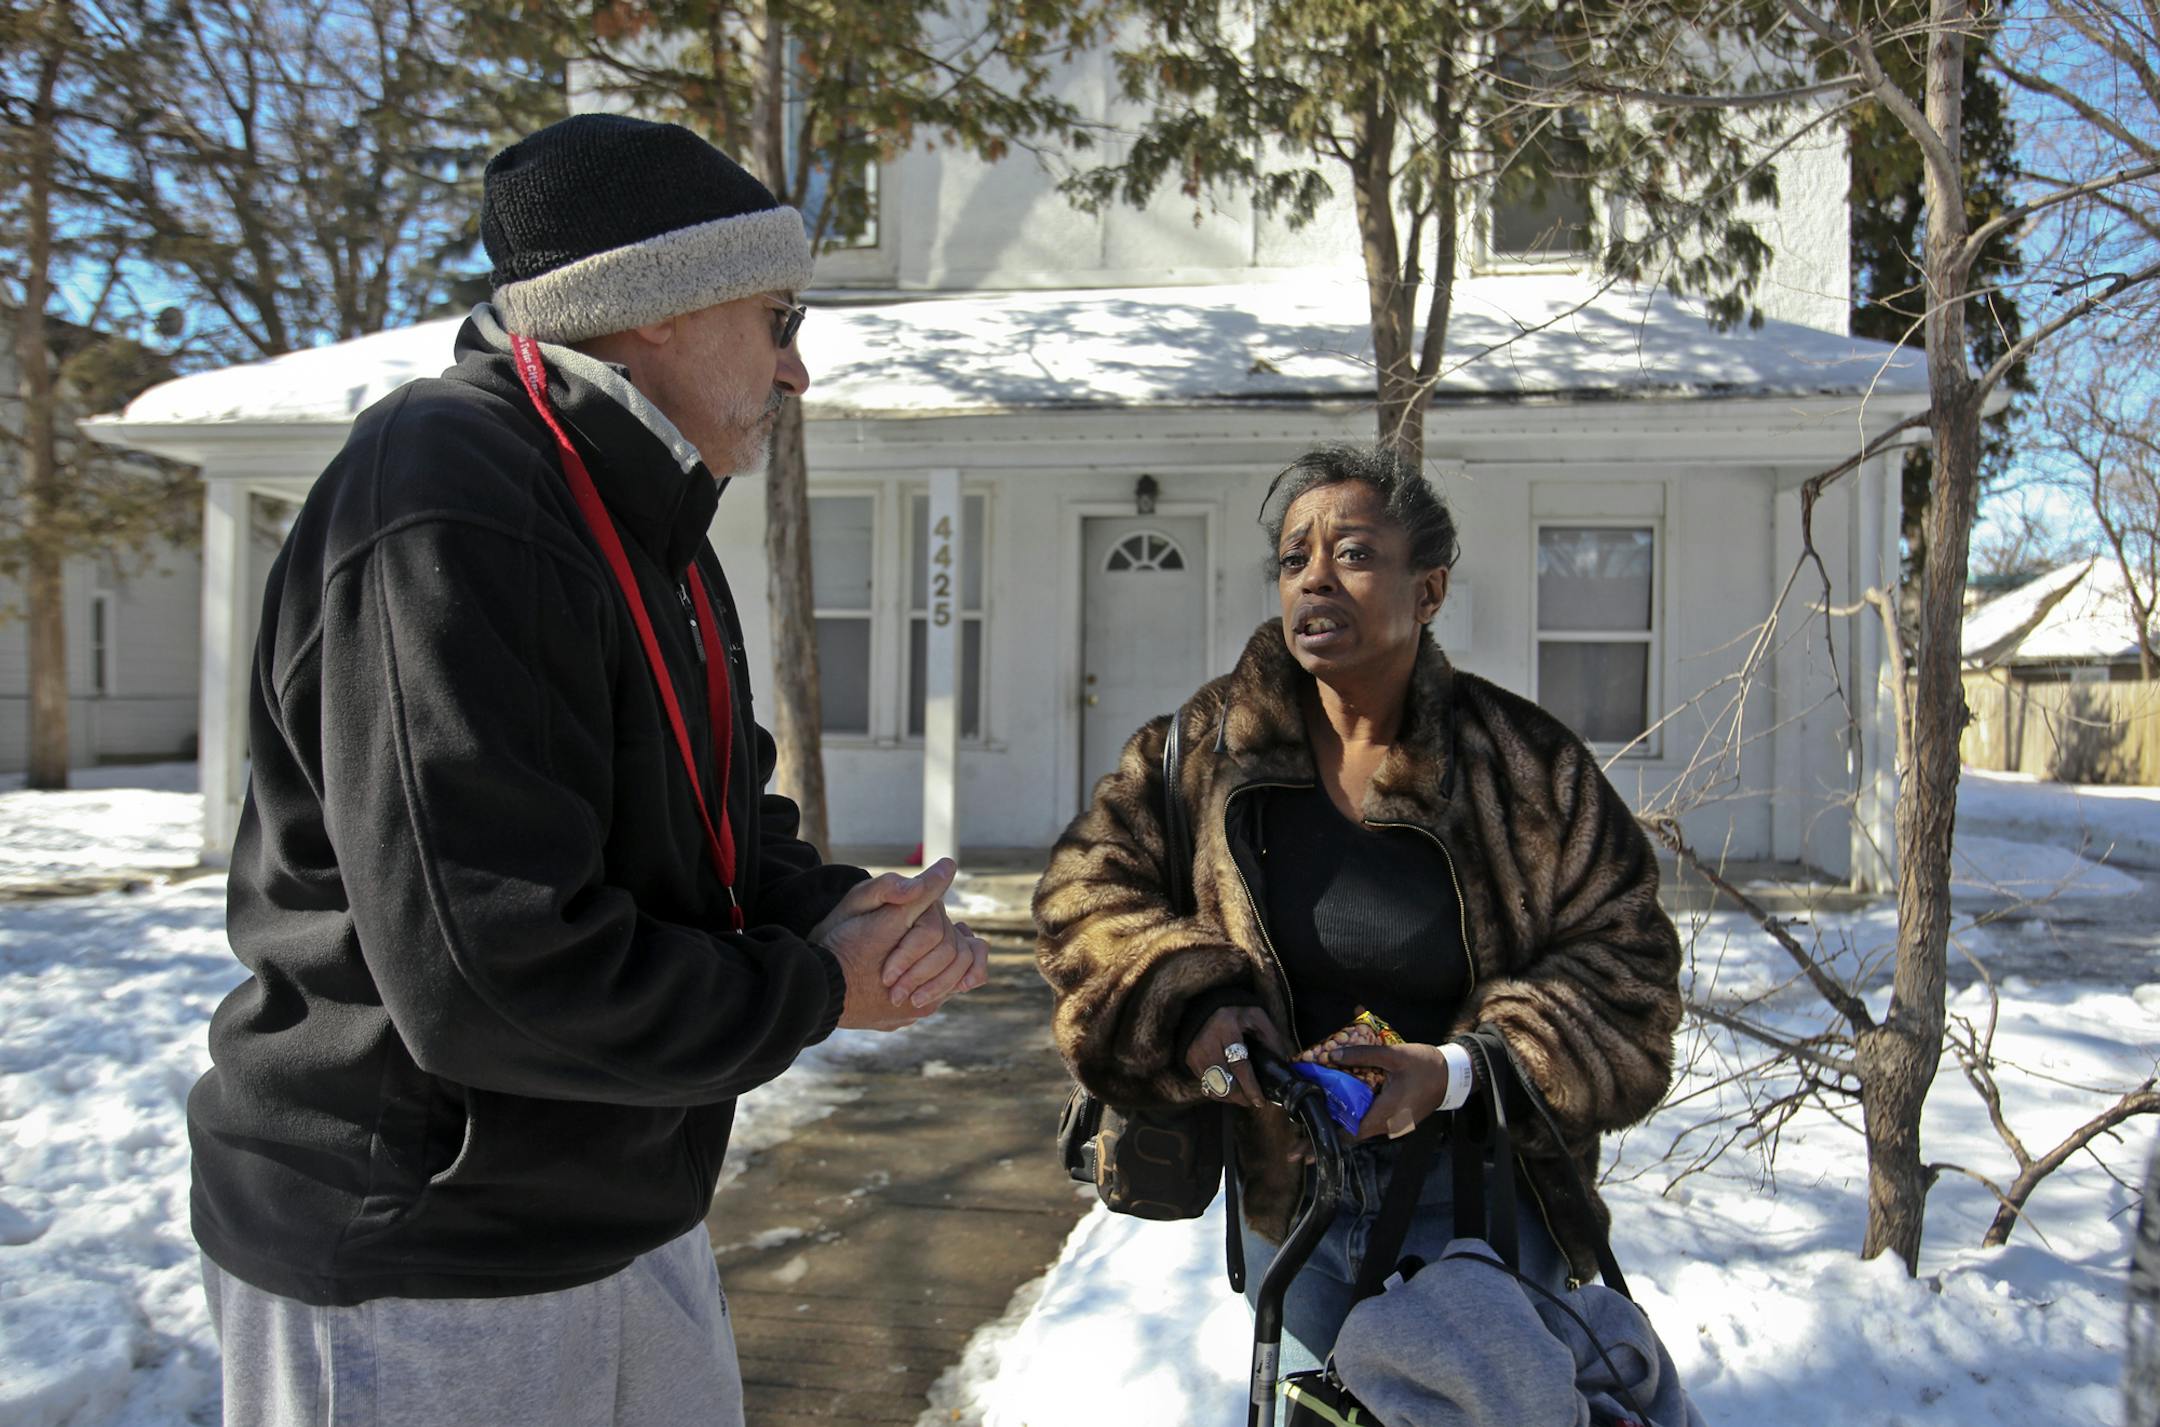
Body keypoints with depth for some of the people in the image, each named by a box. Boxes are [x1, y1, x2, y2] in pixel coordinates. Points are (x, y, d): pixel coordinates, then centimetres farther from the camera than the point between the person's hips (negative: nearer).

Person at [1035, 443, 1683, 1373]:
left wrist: (1458, 1073, -23)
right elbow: (1087, 887, -4)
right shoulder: (1212, 745, -7)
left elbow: (1625, 964, -9)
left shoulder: (1524, 764, -13)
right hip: (1286, 1188, 3)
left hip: (1475, 1196, -2)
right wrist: (1186, 1002, -22)